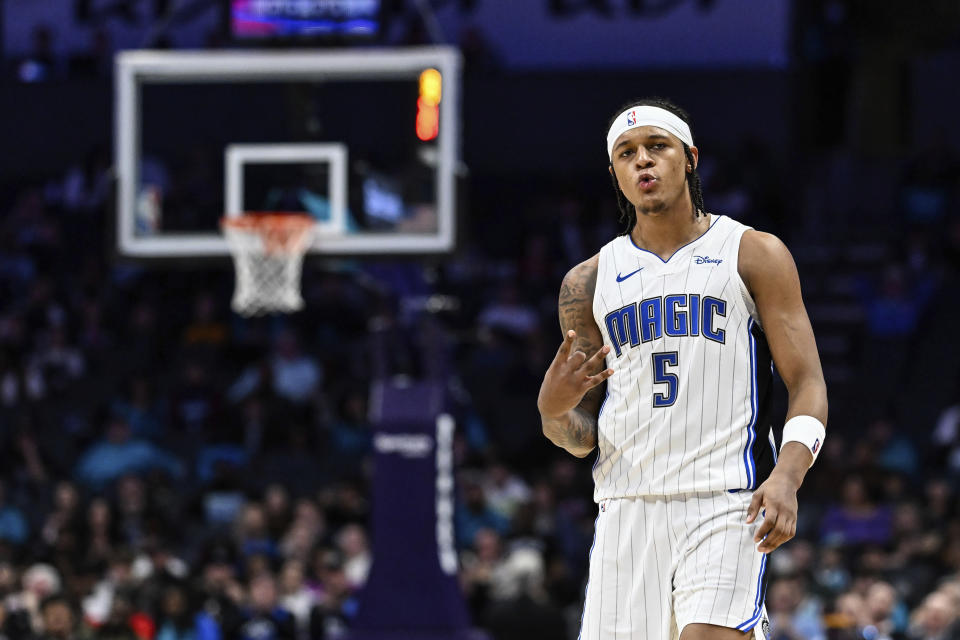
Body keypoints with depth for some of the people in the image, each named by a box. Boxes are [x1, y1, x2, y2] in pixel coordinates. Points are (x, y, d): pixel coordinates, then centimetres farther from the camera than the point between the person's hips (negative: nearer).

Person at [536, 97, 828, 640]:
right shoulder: (589, 283, 15)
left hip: (726, 507, -4)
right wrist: (554, 411, -8)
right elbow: (583, 438, 17)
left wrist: (786, 477, -17)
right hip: (627, 509, 4)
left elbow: (808, 385, 1)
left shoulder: (755, 256, 6)